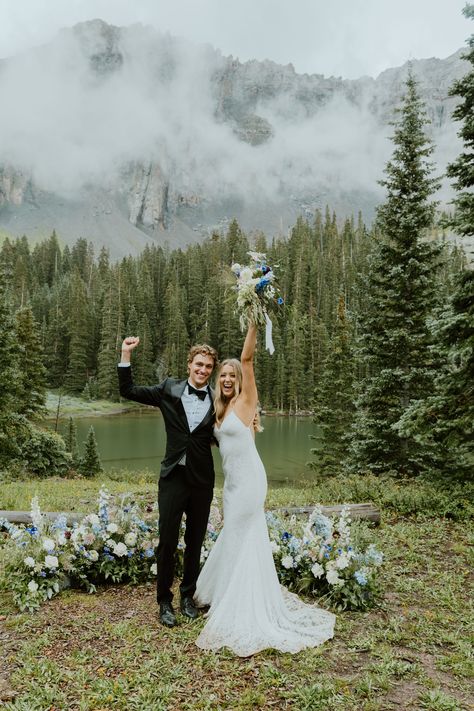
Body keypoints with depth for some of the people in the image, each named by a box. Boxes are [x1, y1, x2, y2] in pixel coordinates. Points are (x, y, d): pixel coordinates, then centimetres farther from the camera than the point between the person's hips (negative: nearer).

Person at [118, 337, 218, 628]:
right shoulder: (169, 389, -1)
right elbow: (128, 390, 3)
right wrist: (126, 355, -5)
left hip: (202, 480, 1)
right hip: (174, 476, -1)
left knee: (195, 542, 15)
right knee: (167, 541, 3)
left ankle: (188, 596, 35)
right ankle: (165, 601, 23)